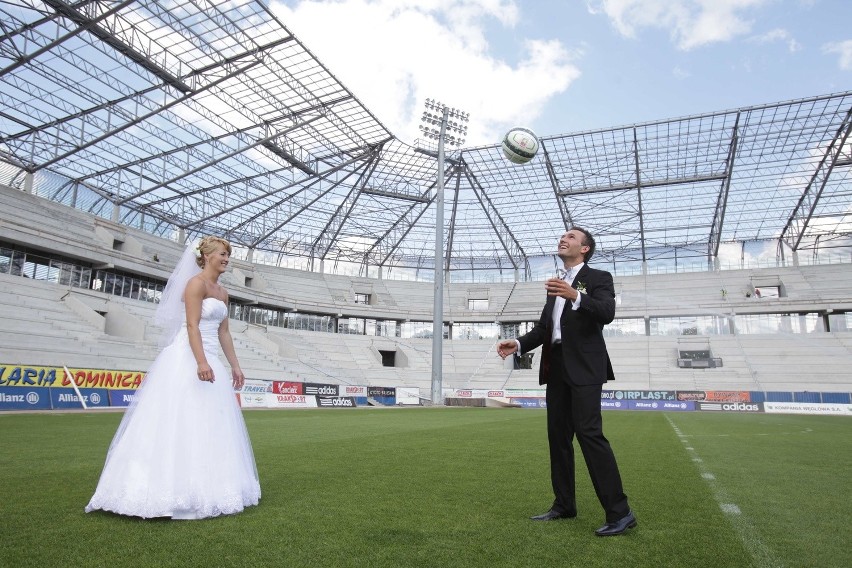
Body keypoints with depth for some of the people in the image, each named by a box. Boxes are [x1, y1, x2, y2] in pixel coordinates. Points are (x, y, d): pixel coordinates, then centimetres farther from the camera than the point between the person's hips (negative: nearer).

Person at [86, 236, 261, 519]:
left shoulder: (222, 292, 17)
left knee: (210, 425, 9)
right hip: (188, 359, -9)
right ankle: (165, 488, 3)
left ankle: (204, 488, 17)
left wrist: (235, 366, 16)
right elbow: (192, 326, -19)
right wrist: (201, 362, -29)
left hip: (210, 361, 9)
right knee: (181, 422, -6)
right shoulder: (196, 283, -9)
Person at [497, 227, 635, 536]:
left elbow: (607, 312, -19)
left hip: (584, 368, -7)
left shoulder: (598, 277, 0)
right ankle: (564, 505, 21)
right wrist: (518, 343, 0)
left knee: (589, 433, -13)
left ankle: (620, 512, -4)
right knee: (558, 436, 10)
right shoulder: (556, 284, 20)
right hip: (557, 368, 8)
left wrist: (575, 296, -35)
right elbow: (543, 326, 17)